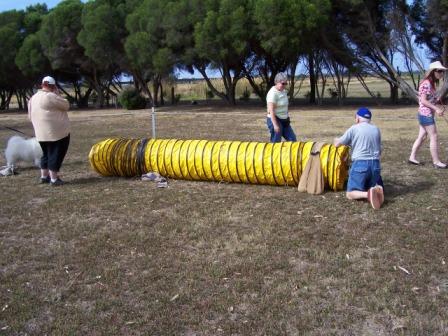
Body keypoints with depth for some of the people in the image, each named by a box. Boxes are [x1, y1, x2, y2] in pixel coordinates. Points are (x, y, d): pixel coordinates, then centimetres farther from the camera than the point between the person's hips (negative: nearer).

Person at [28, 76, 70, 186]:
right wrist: (57, 94, -1)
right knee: (56, 155, -2)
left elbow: (30, 116, 17)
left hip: (41, 133, 8)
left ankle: (44, 176, 25)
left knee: (47, 154, 19)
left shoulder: (33, 98, 12)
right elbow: (66, 105, -9)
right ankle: (54, 179, 1)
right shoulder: (50, 96, -15)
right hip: (57, 132, -8)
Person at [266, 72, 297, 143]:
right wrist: (275, 125, -27)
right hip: (275, 120, -9)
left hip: (284, 121, 9)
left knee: (293, 140, 8)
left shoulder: (284, 91, 11)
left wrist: (287, 118, 22)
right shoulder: (273, 93, -17)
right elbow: (271, 110, -23)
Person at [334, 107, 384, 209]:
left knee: (350, 194, 2)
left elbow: (337, 144, 5)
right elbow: (379, 150, 17)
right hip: (375, 164, 4)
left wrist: (336, 140, 28)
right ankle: (376, 191, -13)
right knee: (376, 186, 25)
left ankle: (367, 194, -29)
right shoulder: (376, 129, 12)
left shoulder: (354, 128, 0)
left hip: (360, 164, -4)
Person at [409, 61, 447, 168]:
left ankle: (412, 157, 17)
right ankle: (436, 161, 4)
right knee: (434, 137, -3)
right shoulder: (426, 84, -17)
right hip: (426, 114, -9)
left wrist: (437, 108, 6)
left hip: (424, 114, 9)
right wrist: (436, 109, -22)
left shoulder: (431, 84, 13)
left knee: (422, 136, 12)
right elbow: (423, 100, -21)